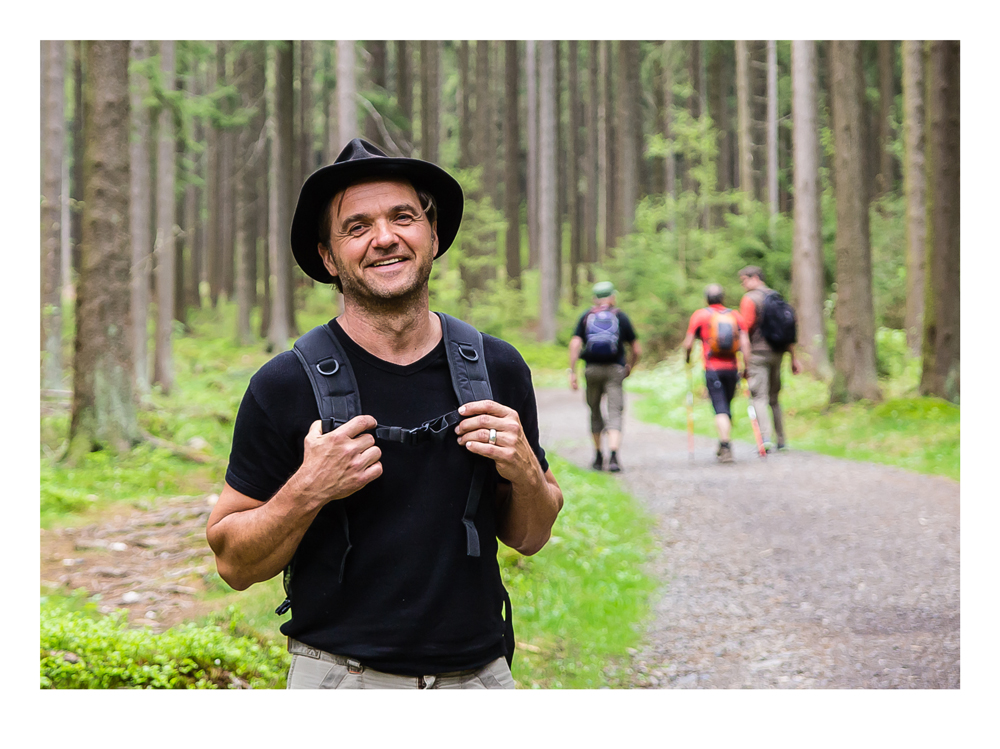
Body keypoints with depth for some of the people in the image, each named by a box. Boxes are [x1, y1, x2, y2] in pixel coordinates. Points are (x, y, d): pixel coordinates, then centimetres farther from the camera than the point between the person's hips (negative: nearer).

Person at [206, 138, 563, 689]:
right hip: (340, 676, -3)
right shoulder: (285, 386, -7)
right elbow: (233, 564, -3)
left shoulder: (498, 369, 2)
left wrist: (525, 474, -9)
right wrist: (307, 492, -19)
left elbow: (528, 538, 11)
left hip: (480, 673, 3)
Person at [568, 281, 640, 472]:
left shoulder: (586, 317, 6)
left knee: (595, 412, 17)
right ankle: (613, 456, -23)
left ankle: (598, 456, 25)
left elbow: (575, 344, -7)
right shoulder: (621, 317, 5)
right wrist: (630, 367, 23)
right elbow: (636, 350, 6)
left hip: (592, 370, 2)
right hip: (615, 370, -1)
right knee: (614, 414, -5)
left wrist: (572, 372, -7)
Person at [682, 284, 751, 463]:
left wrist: (687, 358, 18)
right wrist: (746, 366, 4)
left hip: (712, 368, -3)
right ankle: (723, 447, 26)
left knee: (720, 409, -7)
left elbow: (688, 343, -1)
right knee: (727, 407, 16)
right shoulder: (735, 315, 9)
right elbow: (745, 343, -1)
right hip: (731, 368, 3)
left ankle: (725, 445, -22)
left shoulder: (700, 315, 2)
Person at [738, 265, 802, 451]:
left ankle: (766, 438, -23)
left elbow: (745, 330, -12)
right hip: (777, 352, 6)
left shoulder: (749, 299, -6)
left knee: (760, 397, -8)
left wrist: (745, 361, -9)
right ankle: (780, 440, 16)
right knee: (774, 398, 15)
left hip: (758, 352, -6)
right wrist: (794, 358, 16)